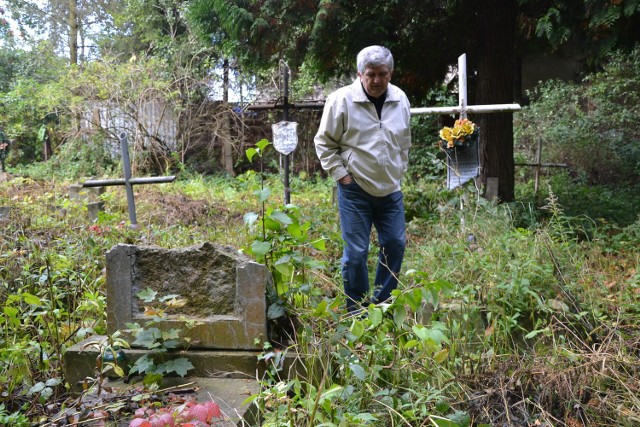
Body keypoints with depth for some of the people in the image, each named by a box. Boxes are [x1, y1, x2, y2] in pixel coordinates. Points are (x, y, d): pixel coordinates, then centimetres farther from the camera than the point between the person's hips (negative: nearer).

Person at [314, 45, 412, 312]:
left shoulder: (400, 100, 4)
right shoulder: (341, 100, -11)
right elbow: (324, 142, -3)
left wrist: (399, 171, 14)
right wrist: (340, 174, -7)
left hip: (391, 189, 5)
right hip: (355, 190, -5)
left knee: (395, 245, 9)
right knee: (356, 252, -1)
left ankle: (383, 302, 27)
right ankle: (357, 311, 15)